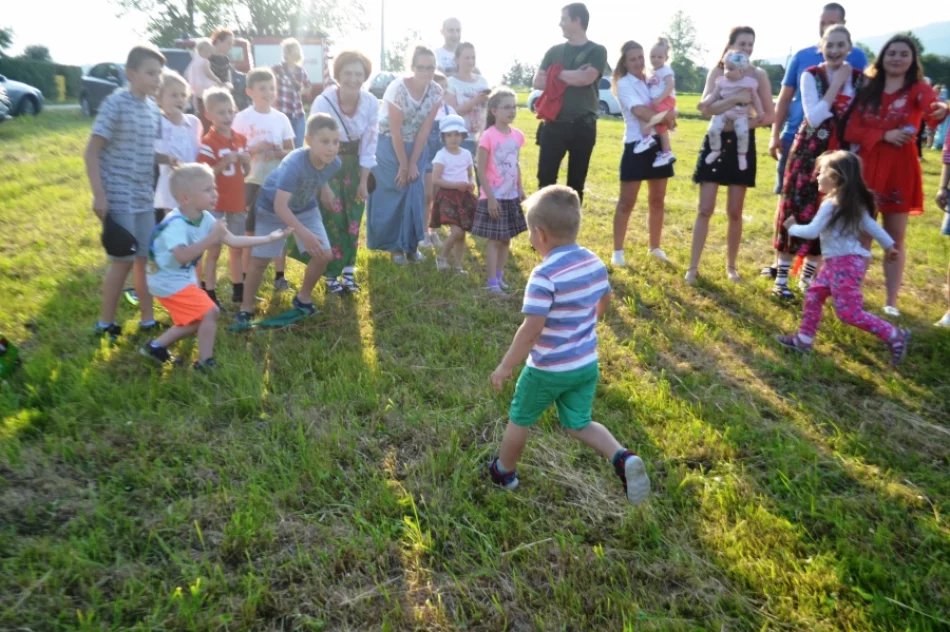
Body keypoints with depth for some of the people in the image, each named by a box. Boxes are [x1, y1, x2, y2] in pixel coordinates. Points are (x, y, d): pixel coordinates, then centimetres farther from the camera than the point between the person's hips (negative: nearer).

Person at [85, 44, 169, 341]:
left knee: (147, 258, 12)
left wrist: (168, 159, 0)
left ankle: (148, 318, 24)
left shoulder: (153, 109, 9)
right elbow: (91, 152, -12)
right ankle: (105, 323, 15)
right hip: (119, 198, -7)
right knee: (123, 260, -1)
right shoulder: (115, 103, -12)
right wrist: (99, 195, -17)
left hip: (145, 197, 7)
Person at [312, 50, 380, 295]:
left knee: (354, 219, 5)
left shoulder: (371, 103, -14)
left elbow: (369, 144, -6)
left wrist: (364, 181, -4)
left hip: (353, 162, 3)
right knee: (332, 219, -4)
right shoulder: (323, 102, -23)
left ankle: (348, 271, 18)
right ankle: (332, 276, 9)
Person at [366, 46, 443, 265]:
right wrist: (403, 165, -15)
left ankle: (411, 244, 14)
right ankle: (394, 246, 11)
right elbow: (396, 133, -20)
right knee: (393, 195, 0)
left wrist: (413, 163, -8)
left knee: (415, 194, 3)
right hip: (388, 146, -4)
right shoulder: (398, 89, -24)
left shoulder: (436, 91, -10)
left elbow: (424, 129, -8)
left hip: (416, 147, 5)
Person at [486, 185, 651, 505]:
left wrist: (505, 367, -17)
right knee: (578, 424, 21)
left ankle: (503, 472, 37)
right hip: (587, 364, 6)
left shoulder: (544, 275, -26)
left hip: (548, 370, -6)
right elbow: (603, 303, 14)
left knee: (519, 419, 18)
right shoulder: (595, 263, -3)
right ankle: (622, 458, -1)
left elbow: (531, 330, -27)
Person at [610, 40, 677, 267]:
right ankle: (618, 251, 5)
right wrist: (665, 117, -20)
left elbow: (670, 107, 7)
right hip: (636, 146, -6)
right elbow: (639, 111, -19)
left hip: (659, 145, 6)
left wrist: (672, 113, -15)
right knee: (626, 202, -3)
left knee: (657, 201, 11)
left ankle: (655, 247, 24)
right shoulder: (624, 83, -5)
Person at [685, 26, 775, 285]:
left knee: (735, 211, 6)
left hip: (743, 144, 1)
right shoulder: (717, 72, 2)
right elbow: (706, 109, -13)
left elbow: (770, 115, 1)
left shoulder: (758, 75, 2)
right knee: (705, 209, -2)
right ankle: (693, 267, 3)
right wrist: (735, 98, -24)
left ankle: (731, 266, 19)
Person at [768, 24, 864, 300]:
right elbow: (814, 117, -16)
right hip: (809, 151, -4)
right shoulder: (811, 75, -5)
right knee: (797, 209, -4)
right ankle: (782, 277, 5)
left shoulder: (859, 78, 5)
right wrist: (836, 84, -16)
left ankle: (808, 276, 21)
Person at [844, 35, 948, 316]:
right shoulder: (868, 90, 8)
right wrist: (884, 135, -14)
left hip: (900, 169, -2)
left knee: (895, 237, 4)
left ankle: (891, 301, 11)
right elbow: (850, 131, 1)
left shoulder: (918, 89, -1)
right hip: (866, 166, 2)